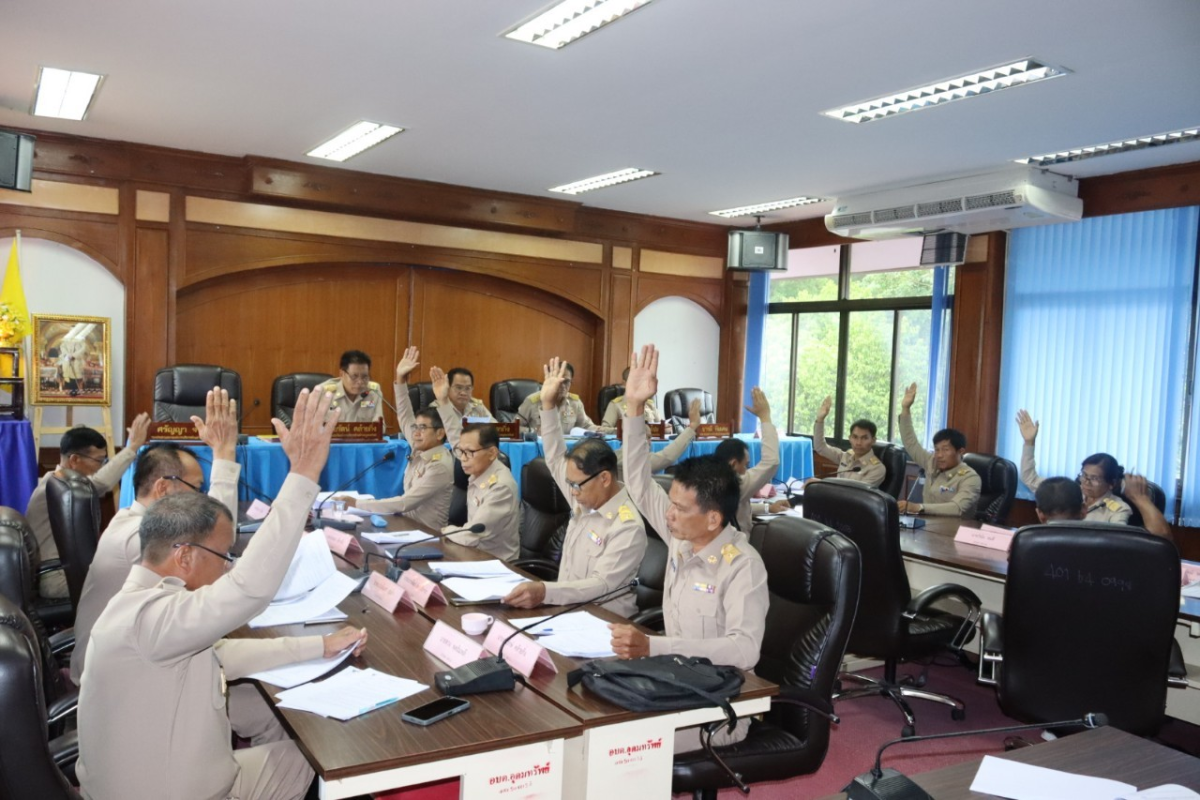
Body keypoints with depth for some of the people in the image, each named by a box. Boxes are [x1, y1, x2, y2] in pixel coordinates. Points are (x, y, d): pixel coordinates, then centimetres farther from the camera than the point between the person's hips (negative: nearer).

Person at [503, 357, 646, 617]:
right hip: (566, 609, 8)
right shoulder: (586, 500, 5)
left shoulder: (628, 526, -19)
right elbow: (556, 460, 18)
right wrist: (548, 404, 12)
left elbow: (603, 585, -26)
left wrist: (545, 592, -41)